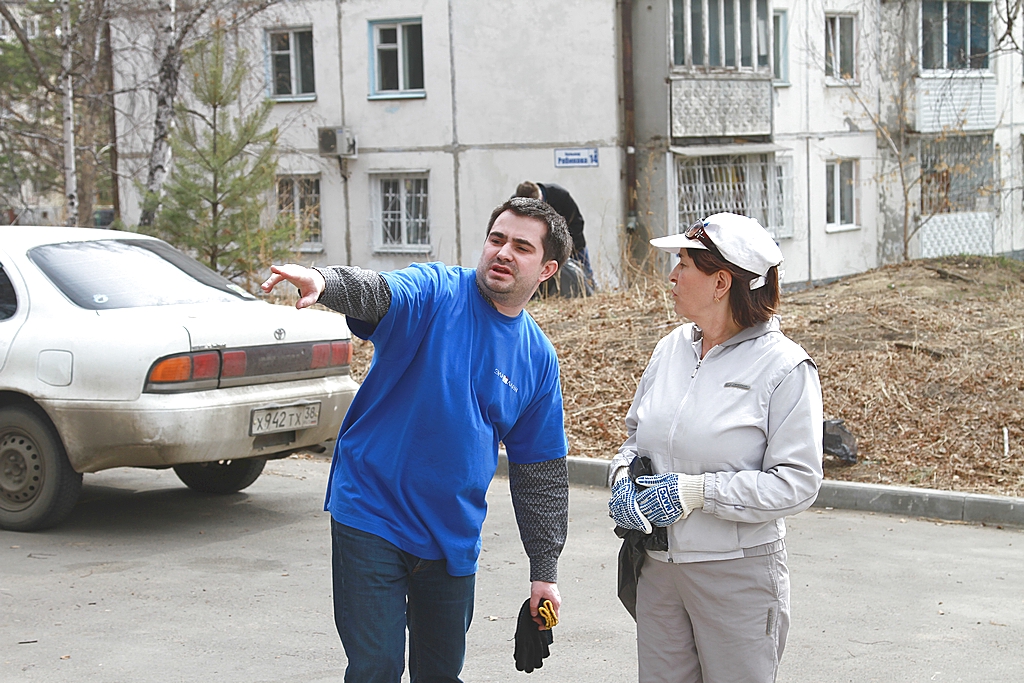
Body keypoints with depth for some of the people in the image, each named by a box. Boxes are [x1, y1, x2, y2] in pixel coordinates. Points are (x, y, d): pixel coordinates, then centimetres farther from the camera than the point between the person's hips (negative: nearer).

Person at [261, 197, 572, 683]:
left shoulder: (539, 359, 5)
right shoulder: (435, 292, -7)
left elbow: (542, 473, 12)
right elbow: (374, 292, -31)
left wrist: (545, 570, 11)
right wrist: (320, 281, -54)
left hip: (453, 539, 4)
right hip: (372, 518, -4)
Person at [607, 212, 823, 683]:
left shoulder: (785, 368, -12)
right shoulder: (671, 348, 6)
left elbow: (797, 484, -15)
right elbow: (637, 433, 17)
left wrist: (699, 491, -21)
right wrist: (624, 476, -5)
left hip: (737, 573, -5)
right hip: (657, 566, 5)